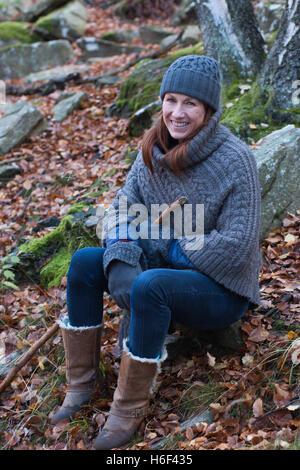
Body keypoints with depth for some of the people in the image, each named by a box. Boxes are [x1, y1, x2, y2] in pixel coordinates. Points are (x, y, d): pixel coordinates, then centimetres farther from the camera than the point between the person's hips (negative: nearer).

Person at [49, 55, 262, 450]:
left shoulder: (234, 159, -21)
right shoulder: (155, 150, -1)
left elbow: (237, 244, -22)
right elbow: (123, 207, 0)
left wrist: (175, 251, -16)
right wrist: (121, 257, -19)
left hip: (222, 288, -6)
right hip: (163, 265, 7)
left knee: (150, 285, -35)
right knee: (84, 263, -9)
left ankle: (131, 409, -16)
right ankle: (81, 382, 1)